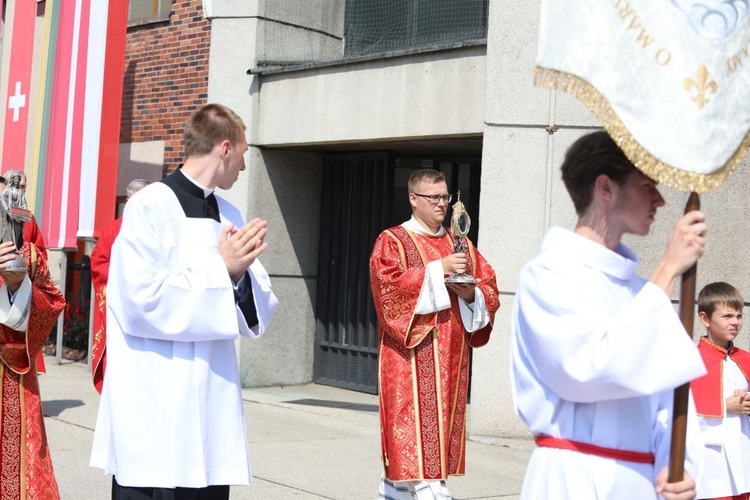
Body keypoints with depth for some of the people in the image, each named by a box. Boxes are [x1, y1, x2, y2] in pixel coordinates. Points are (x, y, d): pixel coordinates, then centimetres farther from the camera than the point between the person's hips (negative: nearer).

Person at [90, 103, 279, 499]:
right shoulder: (151, 207, -7)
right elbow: (142, 302, -16)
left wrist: (241, 272, -10)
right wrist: (222, 269, -13)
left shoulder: (230, 217, 13)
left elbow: (259, 309, 12)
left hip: (213, 404, 6)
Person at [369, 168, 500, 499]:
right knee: (416, 429, -11)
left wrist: (471, 293, -9)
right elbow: (388, 284, -16)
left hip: (449, 358, 6)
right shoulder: (392, 241, 1)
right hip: (412, 355, -6)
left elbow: (489, 289, 13)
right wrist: (439, 269, -18)